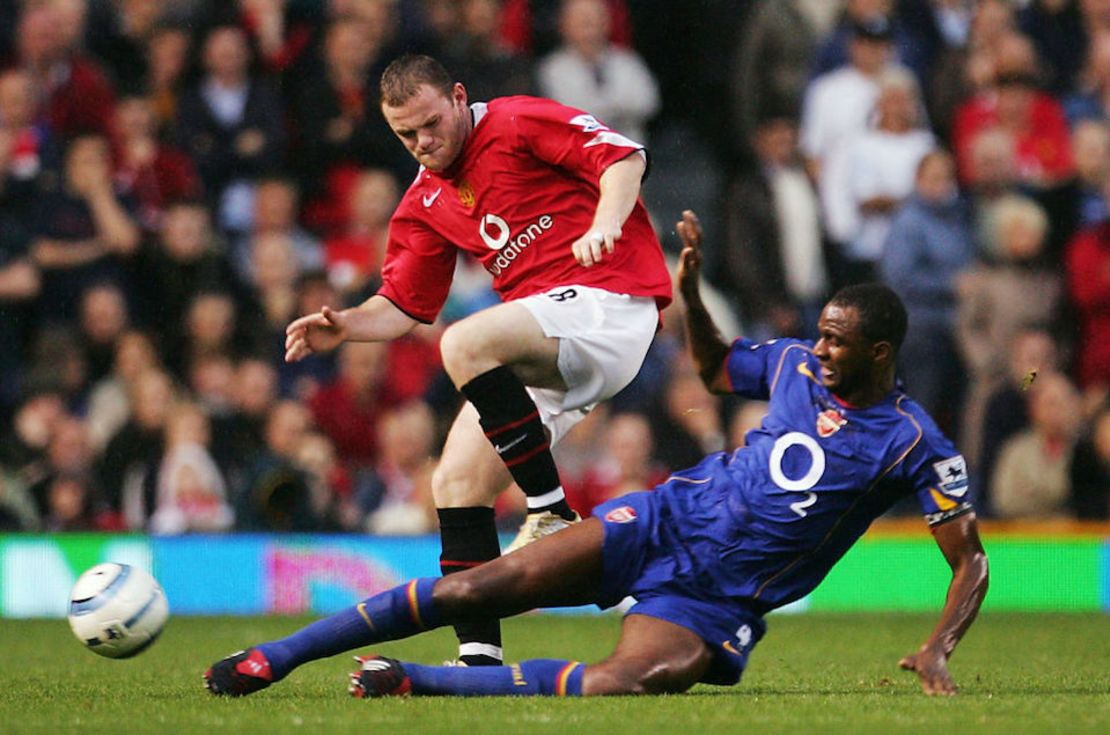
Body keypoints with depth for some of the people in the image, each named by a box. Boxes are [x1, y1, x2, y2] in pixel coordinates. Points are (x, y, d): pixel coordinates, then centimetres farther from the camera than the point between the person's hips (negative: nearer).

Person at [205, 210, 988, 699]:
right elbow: (716, 368, 27)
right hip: (667, 521, 4)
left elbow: (972, 559, -8)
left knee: (615, 687, -35)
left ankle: (412, 681, -24)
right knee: (475, 588, -14)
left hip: (715, 601, -4)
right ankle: (271, 659, -9)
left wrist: (938, 651, -21)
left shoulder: (915, 444, -10)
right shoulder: (796, 364, 6)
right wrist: (690, 292, 11)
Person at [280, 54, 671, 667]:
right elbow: (402, 306, 19)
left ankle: (553, 516, -22)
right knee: (456, 485, -2)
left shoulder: (518, 124, -2)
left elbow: (625, 157, -8)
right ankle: (479, 656, 0)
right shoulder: (425, 203, 18)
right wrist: (344, 327, -1)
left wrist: (603, 225, -26)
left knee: (465, 345, -32)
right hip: (541, 349, 8)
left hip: (608, 299, -8)